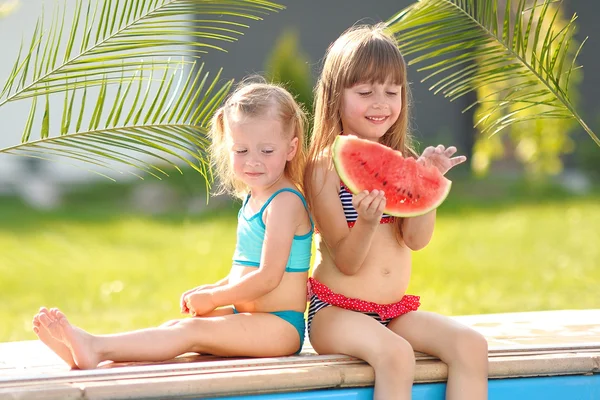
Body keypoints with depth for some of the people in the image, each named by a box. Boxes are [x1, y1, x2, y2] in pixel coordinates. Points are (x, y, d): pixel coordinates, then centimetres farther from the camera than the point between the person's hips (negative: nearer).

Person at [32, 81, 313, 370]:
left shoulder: (285, 203, -13)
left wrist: (211, 298, -7)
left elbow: (268, 277, -18)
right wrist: (209, 290, 9)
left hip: (280, 326, -9)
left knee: (192, 331, -24)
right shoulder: (253, 199, 20)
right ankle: (82, 351, -26)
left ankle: (95, 348, -39)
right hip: (247, 315, 9)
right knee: (174, 327, -9)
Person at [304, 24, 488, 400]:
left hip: (396, 311, 5)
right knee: (396, 355, -34)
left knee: (471, 345, -19)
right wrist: (368, 221, -32)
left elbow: (416, 239, -6)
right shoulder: (325, 167, -8)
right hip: (335, 311, -5)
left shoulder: (402, 161, 7)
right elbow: (346, 262, -12)